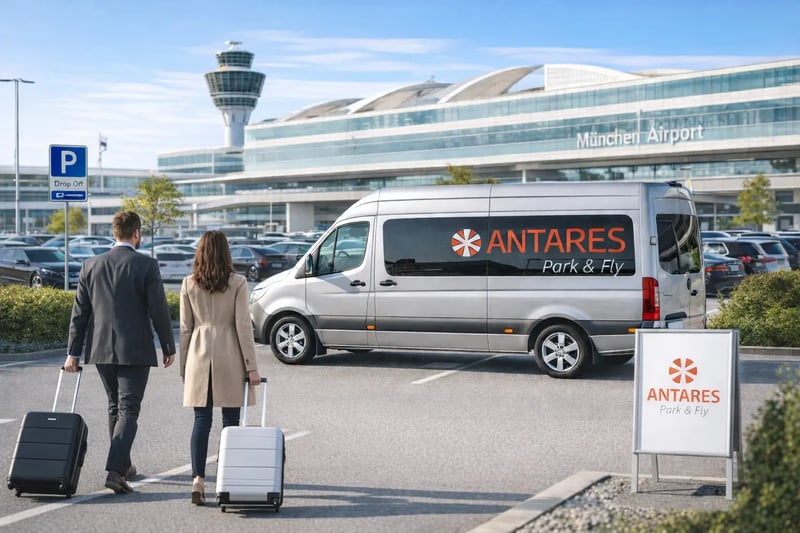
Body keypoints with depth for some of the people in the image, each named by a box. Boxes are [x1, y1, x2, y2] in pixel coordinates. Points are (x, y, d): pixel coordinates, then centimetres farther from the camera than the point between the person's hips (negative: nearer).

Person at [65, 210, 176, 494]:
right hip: (135, 351, -5)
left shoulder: (91, 265, 4)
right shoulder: (146, 265, -9)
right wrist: (169, 347, 1)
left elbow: (80, 311, 5)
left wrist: (73, 352, 8)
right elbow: (159, 310, -10)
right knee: (128, 410, -3)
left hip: (102, 350, 5)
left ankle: (123, 464, 28)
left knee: (115, 407, 19)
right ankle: (115, 470, -16)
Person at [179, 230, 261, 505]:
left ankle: (198, 480, -7)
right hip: (229, 358, -2)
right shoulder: (237, 283, -5)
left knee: (201, 421, 4)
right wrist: (251, 366, -4)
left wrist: (184, 365, 13)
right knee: (230, 421, 7)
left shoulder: (188, 284, 3)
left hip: (199, 356, 2)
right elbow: (243, 325, -7)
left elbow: (185, 328, 6)